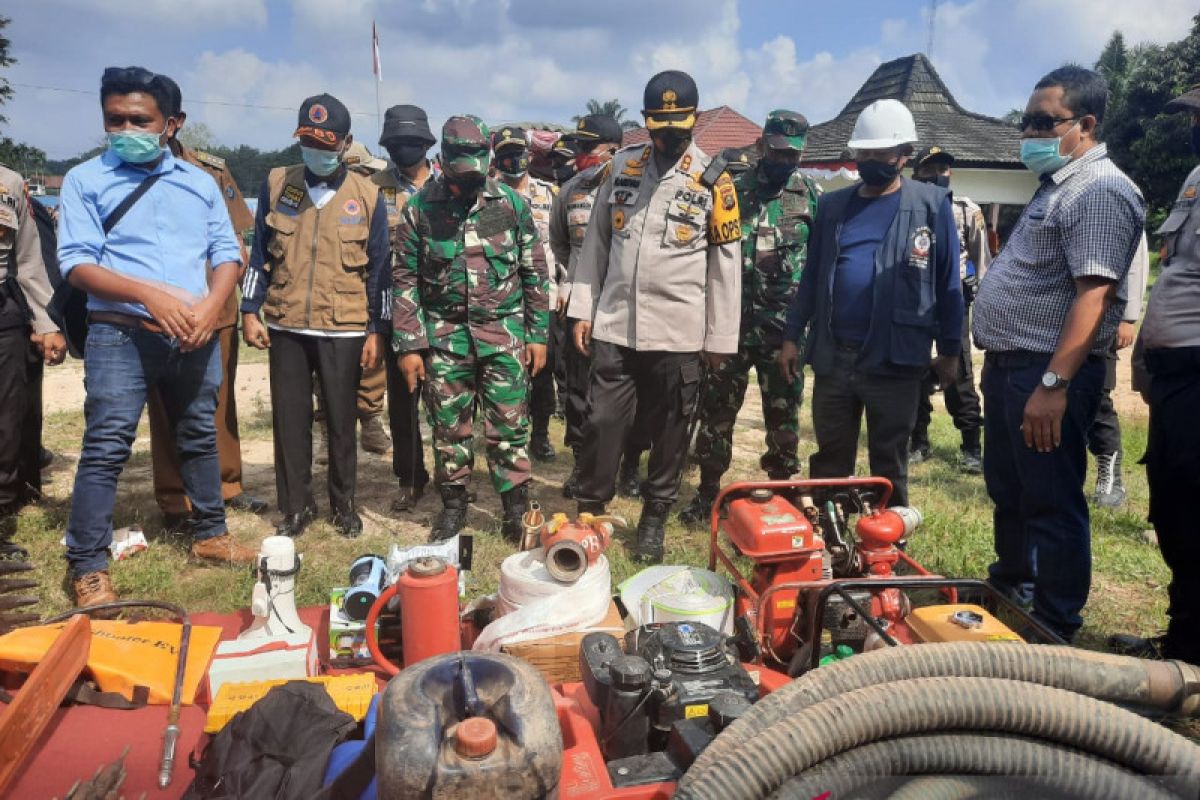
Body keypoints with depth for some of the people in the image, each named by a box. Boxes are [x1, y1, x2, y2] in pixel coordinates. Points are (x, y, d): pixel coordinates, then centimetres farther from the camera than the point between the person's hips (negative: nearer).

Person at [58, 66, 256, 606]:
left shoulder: (200, 182, 12)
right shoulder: (85, 180, 3)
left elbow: (227, 253, 7)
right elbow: (77, 263, -6)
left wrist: (211, 305, -12)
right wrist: (150, 294, -21)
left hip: (195, 334, 4)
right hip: (120, 334, -3)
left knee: (200, 437, 14)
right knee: (106, 448, -5)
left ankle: (210, 534, 29)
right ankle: (88, 568, 4)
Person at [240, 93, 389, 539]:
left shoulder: (367, 196, 0)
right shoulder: (276, 184, 4)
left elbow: (379, 268, 2)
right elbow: (260, 254, 9)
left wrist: (377, 331, -1)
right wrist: (249, 311, 3)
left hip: (343, 330, -1)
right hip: (284, 326, 2)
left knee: (341, 421, 6)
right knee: (289, 420, 7)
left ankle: (344, 505, 23)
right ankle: (295, 508, 21)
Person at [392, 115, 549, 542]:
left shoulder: (511, 203, 1)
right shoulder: (420, 208, 0)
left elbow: (534, 272, 6)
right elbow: (404, 279, 2)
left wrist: (538, 334, 3)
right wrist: (408, 345, -2)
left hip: (503, 332, 0)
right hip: (444, 334, 1)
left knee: (509, 426, 2)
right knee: (449, 427, 9)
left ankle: (517, 508, 16)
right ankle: (453, 504, 26)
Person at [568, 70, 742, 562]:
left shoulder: (713, 182, -1)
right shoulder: (621, 167, 8)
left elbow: (726, 266, 0)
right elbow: (596, 242, 11)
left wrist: (721, 338, -2)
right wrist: (583, 309, 6)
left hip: (679, 334, -2)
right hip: (615, 326, 2)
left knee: (670, 432, 9)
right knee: (602, 423, 5)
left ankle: (654, 519, 25)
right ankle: (588, 512, 21)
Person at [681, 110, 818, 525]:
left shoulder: (814, 198, 3)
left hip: (785, 331, 0)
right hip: (731, 324, 1)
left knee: (783, 415, 9)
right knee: (716, 411, 7)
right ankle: (708, 490, 22)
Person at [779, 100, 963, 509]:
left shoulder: (932, 205, -1)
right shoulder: (833, 205, 9)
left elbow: (947, 282, 0)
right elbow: (812, 275, 12)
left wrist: (949, 350, 0)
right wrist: (792, 336, 9)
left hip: (895, 359, -3)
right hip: (831, 355, 3)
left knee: (889, 464, 9)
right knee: (829, 459, 12)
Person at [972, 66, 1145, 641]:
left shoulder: (1102, 192, -14)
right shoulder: (1057, 186, 18)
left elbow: (1093, 294, -24)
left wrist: (1054, 383, -29)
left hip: (1047, 374, -10)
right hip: (1008, 365, 10)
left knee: (1051, 506, -1)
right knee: (1007, 490, 21)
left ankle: (1054, 633, 11)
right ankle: (1009, 589, 39)